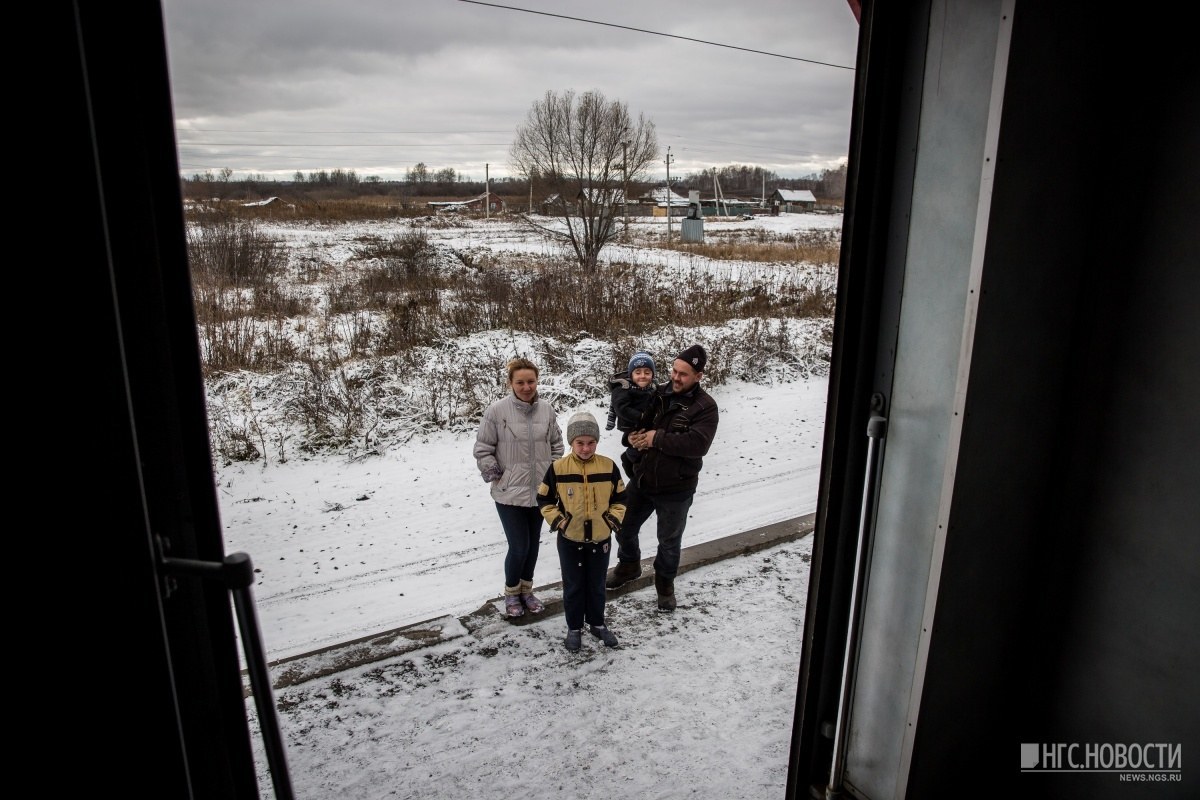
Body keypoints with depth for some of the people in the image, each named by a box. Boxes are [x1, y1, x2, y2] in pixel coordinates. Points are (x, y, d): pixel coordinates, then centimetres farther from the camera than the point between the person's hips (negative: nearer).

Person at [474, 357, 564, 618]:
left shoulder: (546, 410, -1)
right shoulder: (497, 410, -13)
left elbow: (556, 444, 11)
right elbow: (483, 448, -5)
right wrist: (494, 475, -9)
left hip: (540, 491, 4)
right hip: (509, 492, -4)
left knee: (533, 545, 16)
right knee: (519, 547, -4)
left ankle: (526, 590, 37)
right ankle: (511, 593, 23)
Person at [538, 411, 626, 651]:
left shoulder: (608, 466, -8)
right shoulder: (558, 468, -11)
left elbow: (620, 497, 5)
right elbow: (544, 498, 0)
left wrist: (614, 519, -6)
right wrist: (557, 521, -9)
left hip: (600, 538, 1)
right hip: (570, 539, -1)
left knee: (597, 585, 16)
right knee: (573, 586, 11)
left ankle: (597, 624, 34)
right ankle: (574, 627, 27)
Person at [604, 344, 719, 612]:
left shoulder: (705, 407, -15)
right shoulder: (658, 395, 0)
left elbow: (697, 443, -28)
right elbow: (635, 421, 10)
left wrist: (657, 438, -25)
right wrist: (631, 436, -14)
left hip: (675, 489, -4)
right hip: (642, 480, 5)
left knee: (669, 541, 15)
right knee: (624, 527, 19)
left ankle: (665, 583, 40)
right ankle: (629, 565, 48)